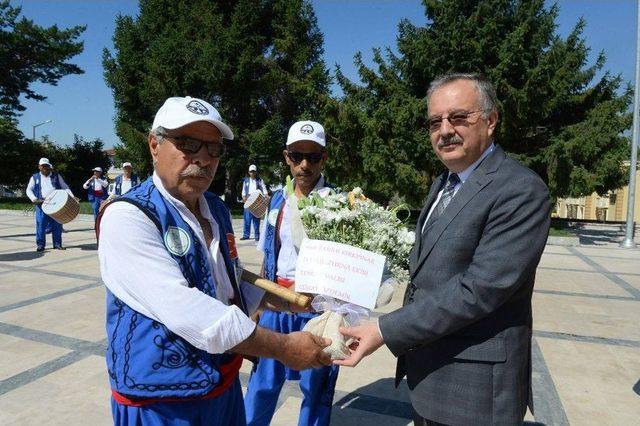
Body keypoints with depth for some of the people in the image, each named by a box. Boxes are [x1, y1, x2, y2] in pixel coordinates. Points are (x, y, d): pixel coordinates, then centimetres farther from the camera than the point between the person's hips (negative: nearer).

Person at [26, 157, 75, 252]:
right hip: (41, 204, -1)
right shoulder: (35, 177, 12)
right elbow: (29, 190, 8)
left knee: (57, 225, 3)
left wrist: (72, 197, -4)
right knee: (41, 224, -4)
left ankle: (57, 244, 12)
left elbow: (64, 187, 11)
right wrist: (34, 199, -12)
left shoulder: (56, 176, 14)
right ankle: (40, 245, 5)